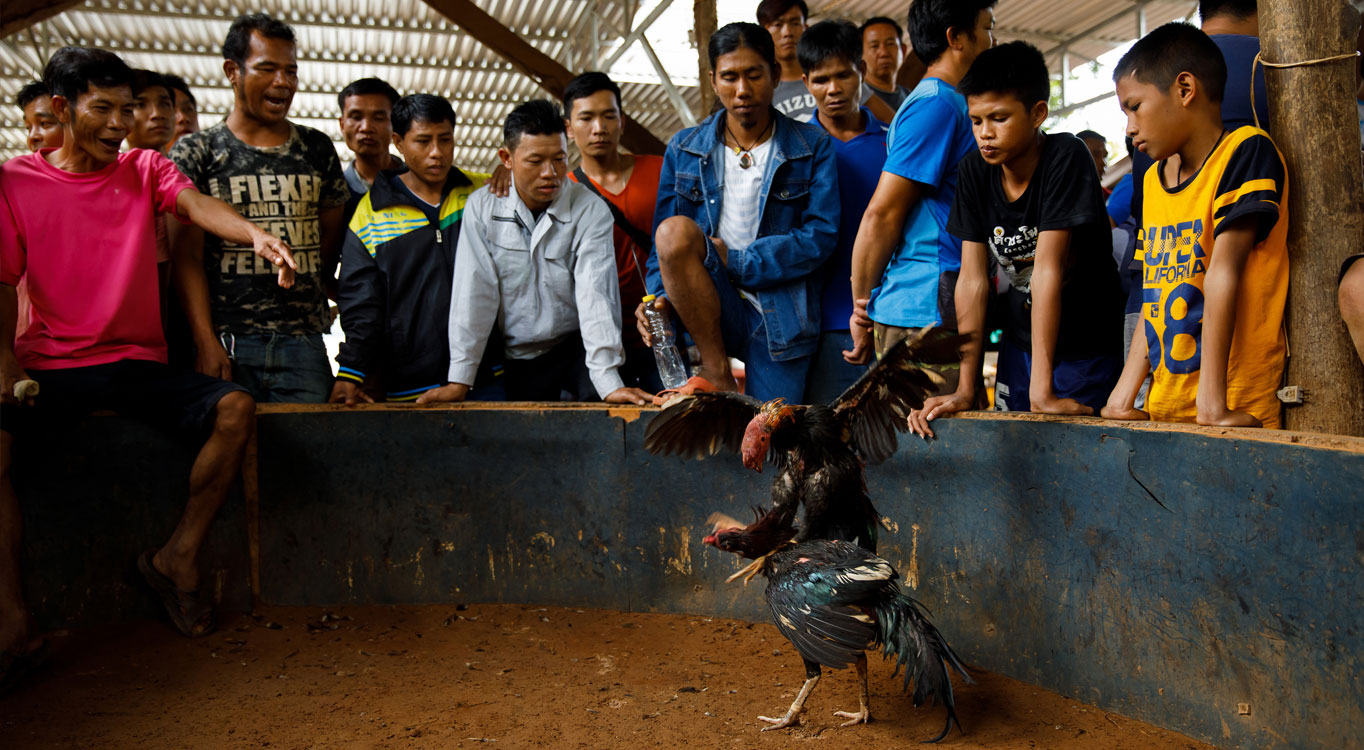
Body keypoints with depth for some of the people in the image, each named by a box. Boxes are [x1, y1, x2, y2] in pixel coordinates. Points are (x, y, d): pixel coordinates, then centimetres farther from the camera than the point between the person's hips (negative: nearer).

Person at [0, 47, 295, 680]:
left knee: (235, 408, -23)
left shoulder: (146, 169, 7)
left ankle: (178, 557, -7)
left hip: (139, 363, 1)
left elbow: (195, 203, -15)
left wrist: (254, 235, -38)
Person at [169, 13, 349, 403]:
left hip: (304, 343, 2)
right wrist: (205, 341, -10)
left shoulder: (318, 149, 13)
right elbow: (187, 258, -1)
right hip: (227, 345, -2)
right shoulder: (195, 152, 6)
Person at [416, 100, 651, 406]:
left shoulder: (591, 211, -10)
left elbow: (595, 297, -20)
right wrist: (460, 381, -11)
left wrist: (609, 382, -31)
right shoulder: (482, 206, -4)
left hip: (576, 346, -3)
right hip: (518, 357, 3)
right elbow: (474, 294, -6)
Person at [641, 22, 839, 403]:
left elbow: (821, 236, -6)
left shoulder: (812, 147, 3)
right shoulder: (684, 149, 10)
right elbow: (664, 240, 8)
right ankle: (718, 375, -17)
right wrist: (660, 296, -11)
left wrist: (734, 262, -12)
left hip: (780, 317, -1)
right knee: (674, 230, -28)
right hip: (715, 312, 1)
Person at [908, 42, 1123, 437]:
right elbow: (973, 279, -7)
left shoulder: (1066, 157, -20)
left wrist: (1042, 389, -27)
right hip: (1020, 342, 4)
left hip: (1088, 348, -4)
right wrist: (965, 389, -11)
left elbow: (1048, 270, -26)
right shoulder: (976, 170, -6)